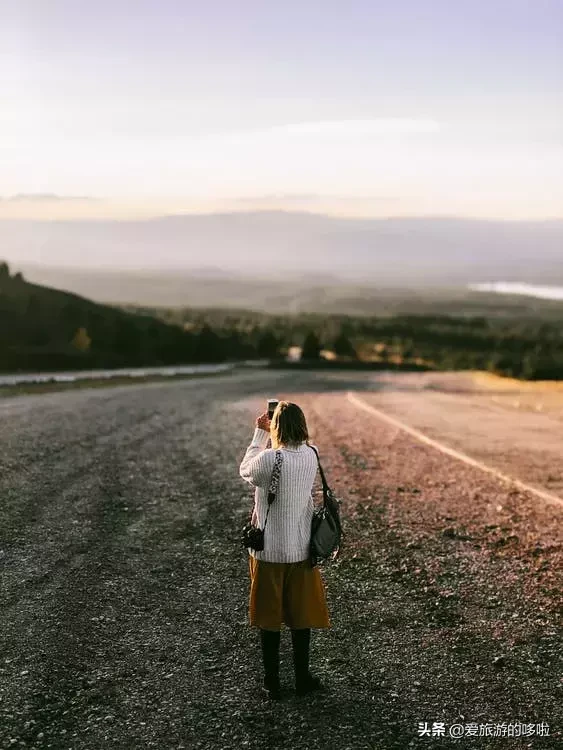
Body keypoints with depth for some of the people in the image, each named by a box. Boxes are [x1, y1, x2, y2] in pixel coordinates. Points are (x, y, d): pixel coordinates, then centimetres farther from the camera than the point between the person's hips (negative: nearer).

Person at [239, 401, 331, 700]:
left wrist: (259, 434, 1)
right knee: (300, 616, 16)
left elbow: (245, 471, -1)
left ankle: (272, 683, 19)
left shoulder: (269, 459, -22)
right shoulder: (311, 456, -6)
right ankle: (303, 678, 27)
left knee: (269, 619, 10)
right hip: (302, 549, 4)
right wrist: (268, 434, 12)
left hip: (269, 552, -4)